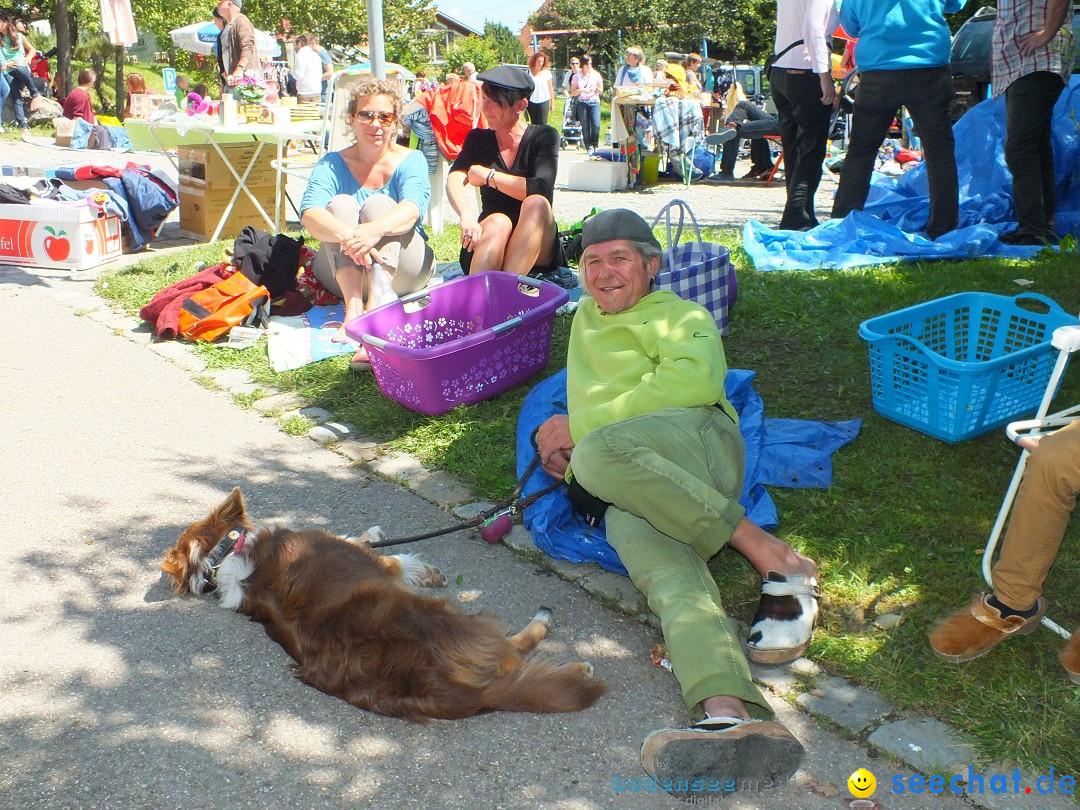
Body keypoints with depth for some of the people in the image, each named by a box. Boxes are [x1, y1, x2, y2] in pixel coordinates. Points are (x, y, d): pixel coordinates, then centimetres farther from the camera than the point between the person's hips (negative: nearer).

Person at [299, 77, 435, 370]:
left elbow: (412, 208, -23)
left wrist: (376, 230, -46)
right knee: (340, 203, -20)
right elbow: (310, 214, -18)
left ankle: (377, 308, -50)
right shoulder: (332, 164, 2)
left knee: (378, 203, -24)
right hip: (344, 272, 1)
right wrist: (347, 236, -41)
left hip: (403, 271, -1)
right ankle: (353, 308, -40)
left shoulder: (410, 161, -1)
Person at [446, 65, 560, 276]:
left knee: (536, 204, -31)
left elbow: (541, 190, -19)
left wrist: (488, 176, -11)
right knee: (498, 222, -31)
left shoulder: (544, 137, 0)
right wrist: (467, 216, -34)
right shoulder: (478, 139, 8)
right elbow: (454, 180, -12)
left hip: (536, 249, -1)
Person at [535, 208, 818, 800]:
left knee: (601, 454, -37)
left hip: (693, 439, -3)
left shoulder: (681, 316, 20)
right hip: (622, 495, 3)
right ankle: (730, 717, -55)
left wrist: (579, 428, -4)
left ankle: (774, 560, -31)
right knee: (671, 576, -31)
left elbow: (697, 380, -3)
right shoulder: (585, 319, 39)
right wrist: (563, 441, 15)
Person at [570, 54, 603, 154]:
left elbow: (601, 90, 12)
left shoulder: (596, 74, 5)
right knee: (585, 126, -2)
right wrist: (581, 90, -15)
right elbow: (572, 93, 2)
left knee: (596, 125, -12)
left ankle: (594, 145, 6)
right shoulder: (576, 76, 2)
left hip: (594, 101, 0)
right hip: (582, 103, 0)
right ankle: (588, 146, 8)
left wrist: (595, 88, -9)